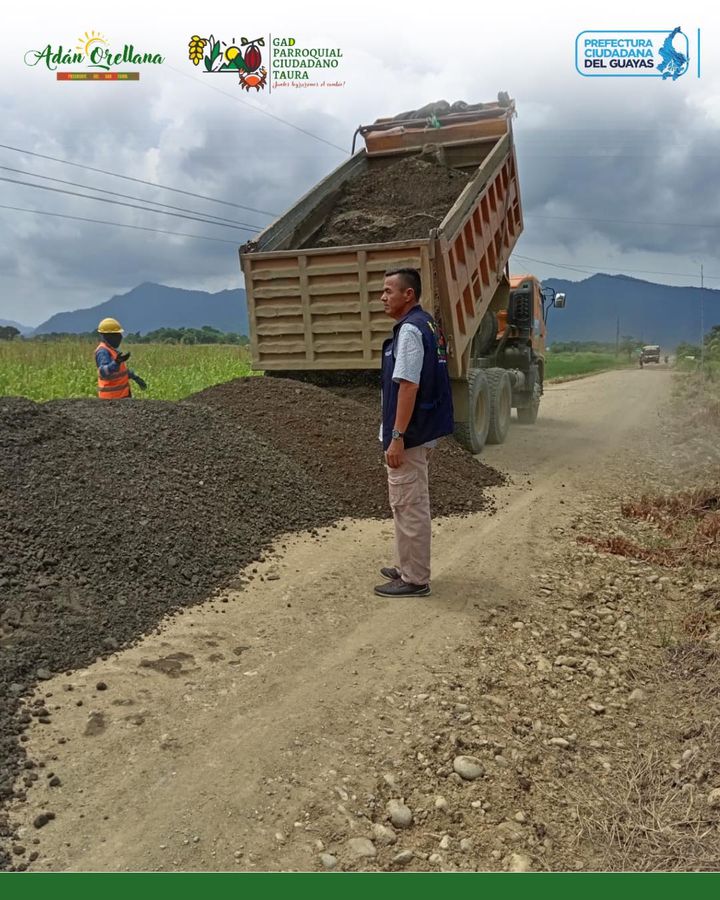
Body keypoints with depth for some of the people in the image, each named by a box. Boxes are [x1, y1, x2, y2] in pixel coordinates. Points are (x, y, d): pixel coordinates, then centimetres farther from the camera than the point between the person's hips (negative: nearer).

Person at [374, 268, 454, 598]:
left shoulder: (410, 329, -17)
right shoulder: (425, 324, 14)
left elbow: (408, 386, -24)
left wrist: (397, 437, -23)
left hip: (409, 434, -11)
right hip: (421, 431, 11)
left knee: (408, 505, -2)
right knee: (411, 503, 19)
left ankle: (414, 579, 7)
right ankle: (408, 567, 31)